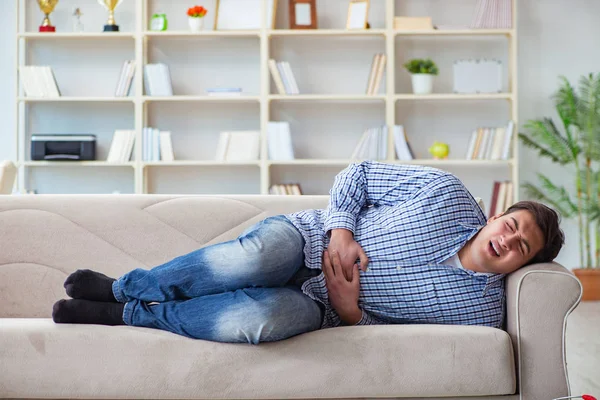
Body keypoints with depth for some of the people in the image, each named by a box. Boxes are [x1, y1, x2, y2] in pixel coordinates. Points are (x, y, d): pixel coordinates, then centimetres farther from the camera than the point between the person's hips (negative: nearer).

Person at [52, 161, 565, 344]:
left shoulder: (480, 312, -4)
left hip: (320, 304, 0)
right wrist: (340, 230, -12)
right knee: (253, 260, -37)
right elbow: (359, 173, 4)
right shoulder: (445, 191, -3)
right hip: (308, 238, 1)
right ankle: (123, 285, -13)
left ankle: (129, 314, -14)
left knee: (262, 318, -37)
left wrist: (350, 312, -19)